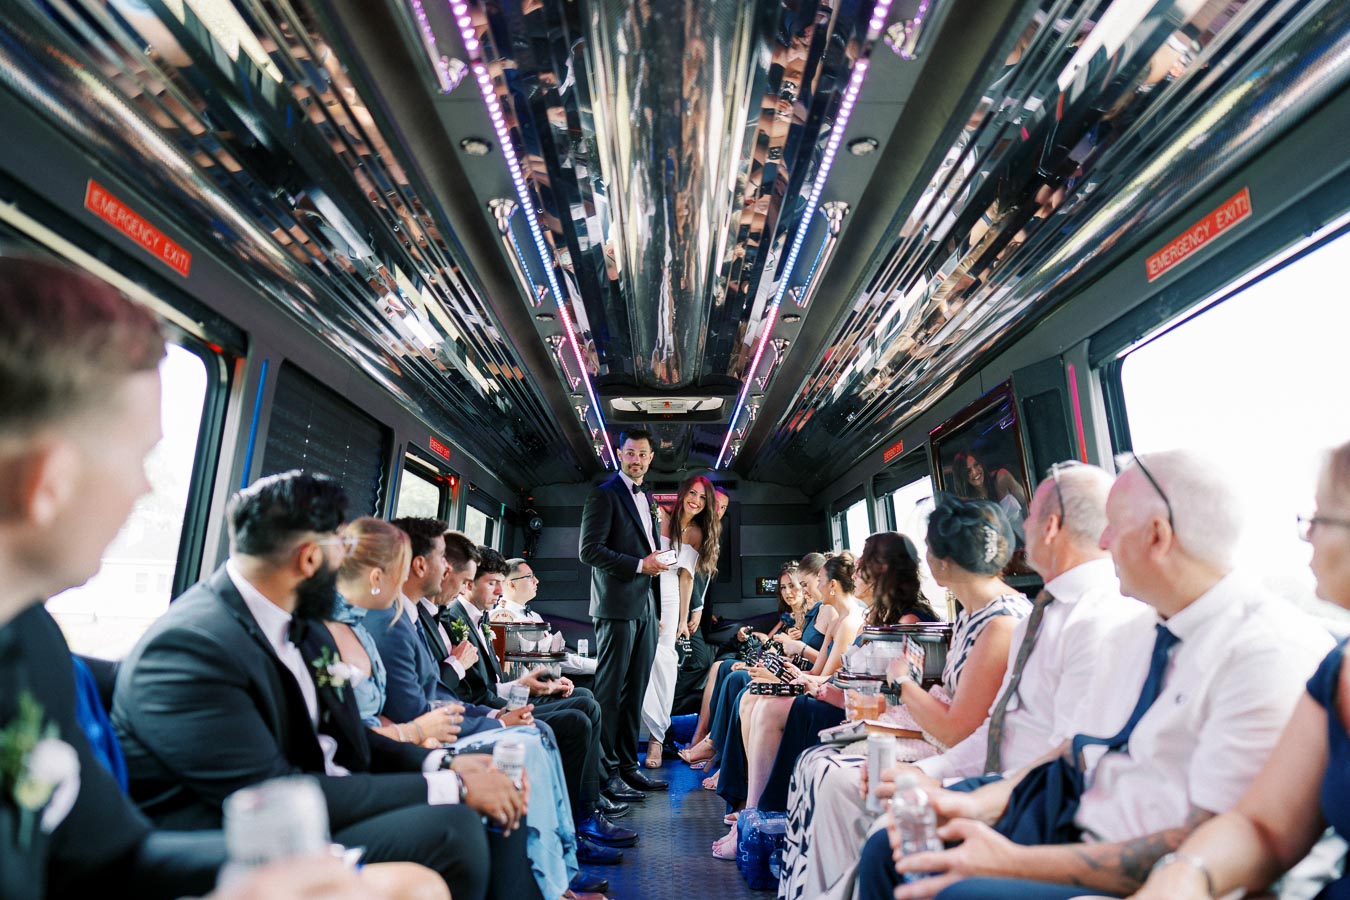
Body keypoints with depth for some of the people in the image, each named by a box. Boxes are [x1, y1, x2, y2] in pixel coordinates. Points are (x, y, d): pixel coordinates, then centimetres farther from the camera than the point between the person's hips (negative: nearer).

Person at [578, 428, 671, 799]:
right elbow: (589, 550, -14)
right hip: (618, 607, -8)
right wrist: (639, 564, -15)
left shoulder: (648, 501, 20)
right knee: (610, 691, -2)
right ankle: (607, 774, 6)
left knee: (635, 692, 11)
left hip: (645, 608, 8)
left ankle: (628, 766, 20)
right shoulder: (604, 495, -5)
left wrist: (656, 561, 10)